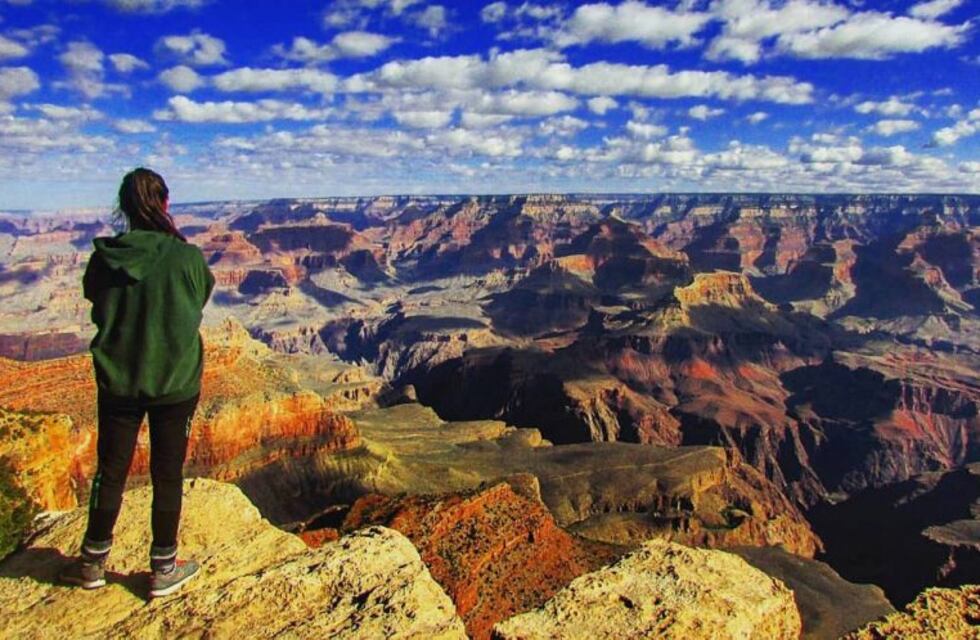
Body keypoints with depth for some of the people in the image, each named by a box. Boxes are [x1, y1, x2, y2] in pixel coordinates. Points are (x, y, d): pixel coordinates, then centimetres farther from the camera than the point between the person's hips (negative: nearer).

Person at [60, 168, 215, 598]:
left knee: (111, 470, 16)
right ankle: (164, 569, 23)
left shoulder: (104, 257, -8)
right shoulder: (188, 258, -15)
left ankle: (93, 563, 33)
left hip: (117, 382, 2)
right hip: (176, 384, -2)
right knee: (167, 474, 10)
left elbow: (92, 295, 9)